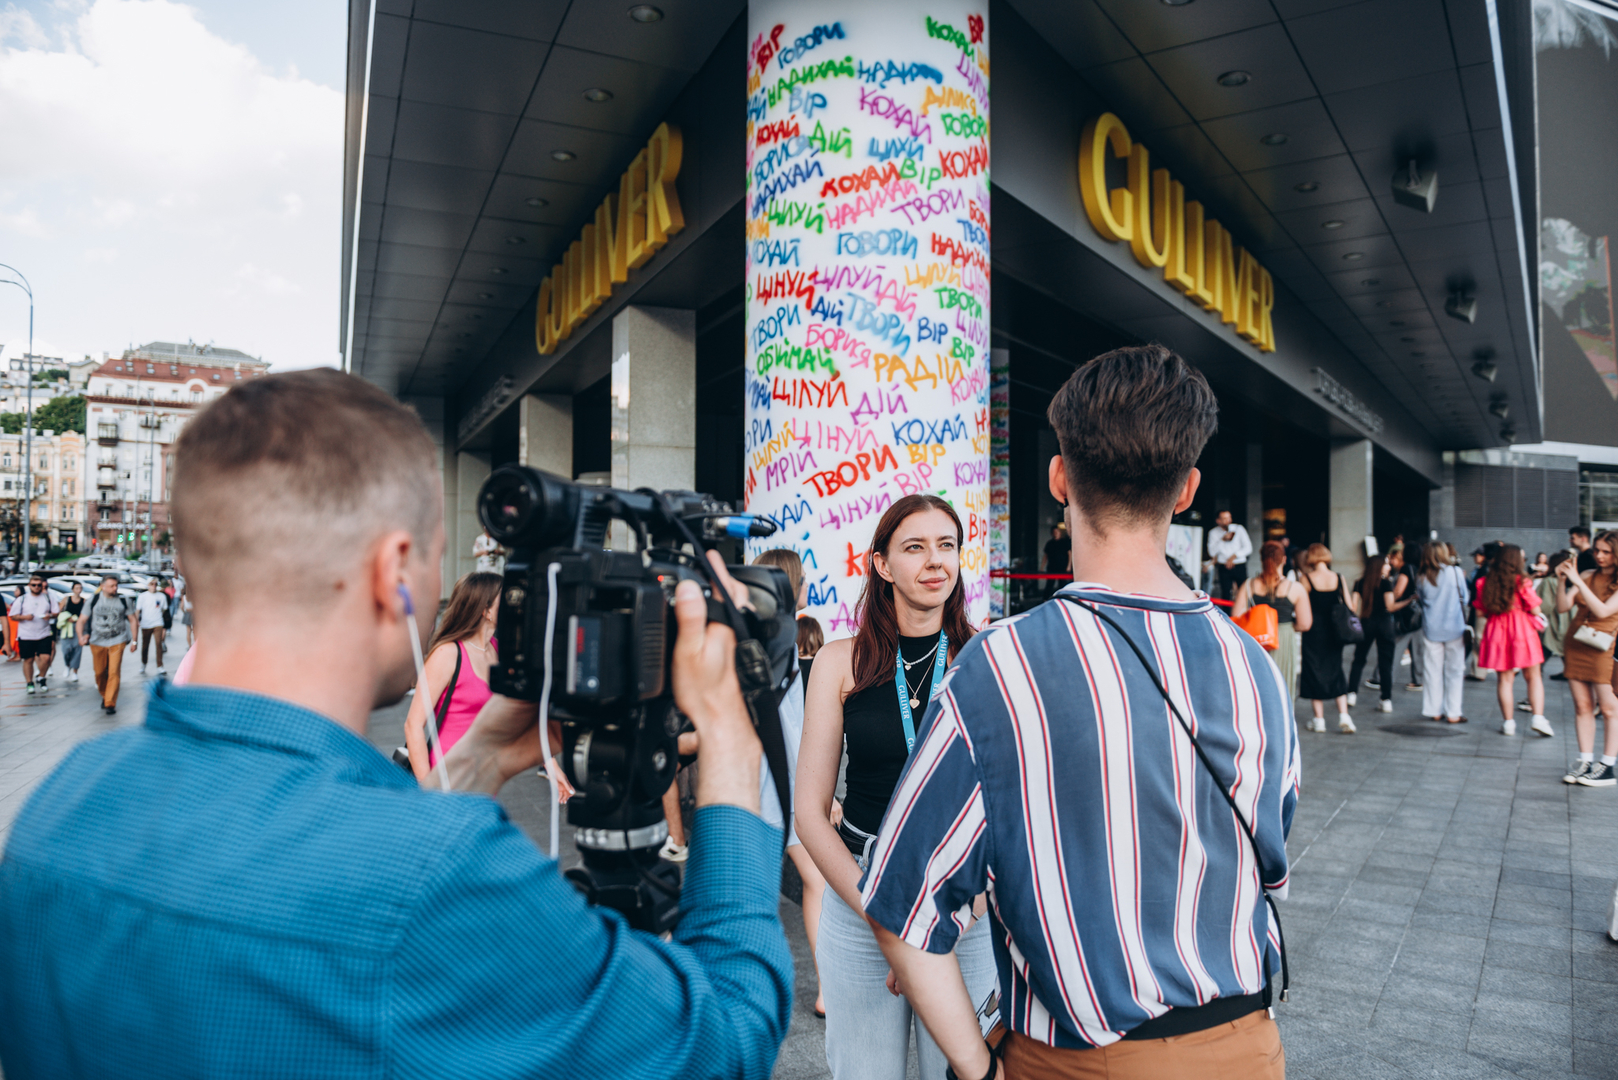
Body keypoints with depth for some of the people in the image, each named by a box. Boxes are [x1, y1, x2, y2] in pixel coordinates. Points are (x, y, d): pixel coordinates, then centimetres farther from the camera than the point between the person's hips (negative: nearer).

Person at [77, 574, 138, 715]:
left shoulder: (123, 601, 2)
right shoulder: (93, 600, 2)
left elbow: (132, 620, 10)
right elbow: (82, 620, 4)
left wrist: (134, 640, 6)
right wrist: (81, 636, -14)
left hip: (117, 641, -1)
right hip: (97, 642, 1)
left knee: (114, 672, -10)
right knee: (99, 672, 7)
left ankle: (110, 703, -5)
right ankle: (104, 696, 33)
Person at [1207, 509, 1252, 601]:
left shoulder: (1239, 529, 3)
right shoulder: (1213, 533, 4)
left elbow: (1248, 548, 1)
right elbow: (1212, 552, -5)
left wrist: (1234, 556, -9)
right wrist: (1222, 540, -13)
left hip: (1240, 566, 0)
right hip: (1224, 568, 0)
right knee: (1225, 595, -6)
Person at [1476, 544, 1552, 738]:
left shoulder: (1485, 583, 0)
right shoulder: (1522, 581, -9)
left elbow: (1482, 611, 4)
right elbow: (1535, 610, -8)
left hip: (1496, 631, 3)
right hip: (1522, 630, -2)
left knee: (1504, 679, 8)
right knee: (1533, 676, 9)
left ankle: (1508, 722, 10)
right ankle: (1538, 717, -1)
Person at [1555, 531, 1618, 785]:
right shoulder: (1587, 576, 8)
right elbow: (1563, 607, 3)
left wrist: (1578, 582, -21)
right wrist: (1564, 581, -11)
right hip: (1575, 644, 5)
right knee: (1582, 705, 6)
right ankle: (1585, 761, 11)